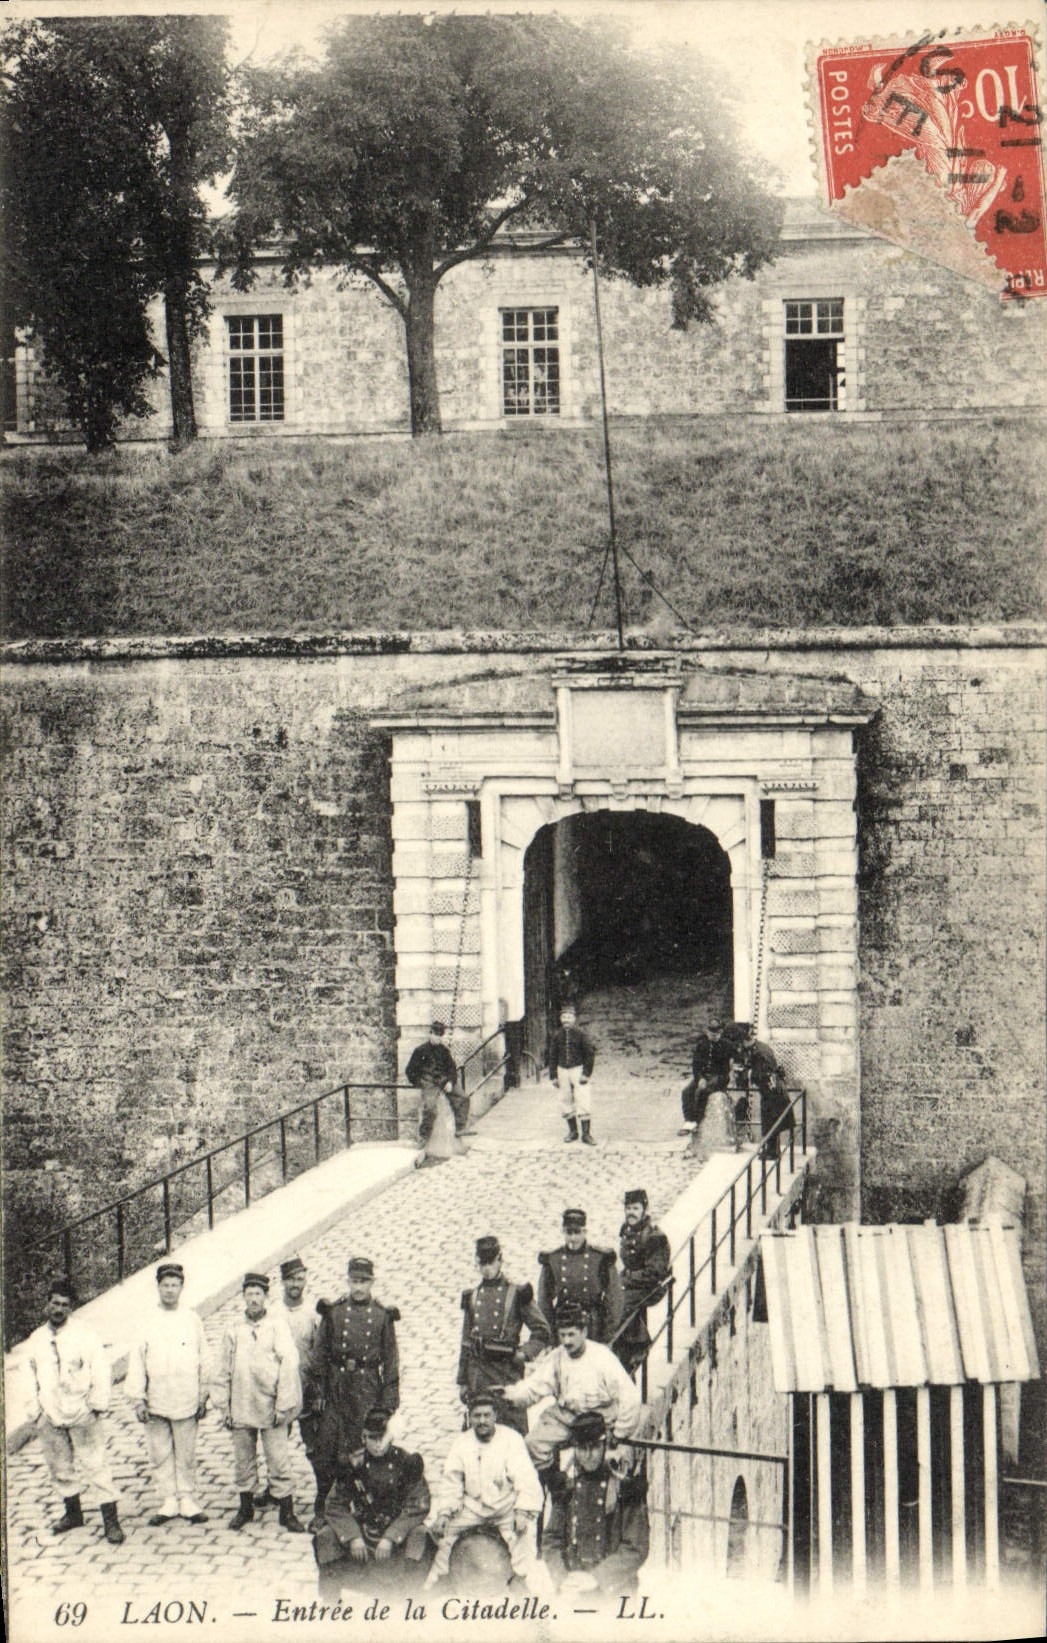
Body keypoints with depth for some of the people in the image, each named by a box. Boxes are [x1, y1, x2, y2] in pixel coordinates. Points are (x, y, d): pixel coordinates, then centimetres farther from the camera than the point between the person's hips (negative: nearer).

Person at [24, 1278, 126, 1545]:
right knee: (61, 1467, 14)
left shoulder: (84, 1335, -6)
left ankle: (111, 1521, -6)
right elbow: (31, 1375, 16)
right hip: (50, 1416, 5)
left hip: (82, 1412, -5)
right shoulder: (36, 1340, 7)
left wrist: (99, 1405, -8)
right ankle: (73, 1513, 31)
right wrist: (36, 1408, 10)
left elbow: (101, 1370, -6)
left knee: (94, 1465, -8)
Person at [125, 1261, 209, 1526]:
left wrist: (203, 1397, 6)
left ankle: (187, 1501, 15)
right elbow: (136, 1361, 1)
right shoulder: (148, 1321, 0)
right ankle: (169, 1502, 16)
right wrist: (138, 1399, -4)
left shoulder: (192, 1320, 2)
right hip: (155, 1402, 1)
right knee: (160, 1455, 5)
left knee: (186, 1455, 4)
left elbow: (202, 1360, 6)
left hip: (186, 1402, 0)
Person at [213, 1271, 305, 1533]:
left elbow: (289, 1365, -6)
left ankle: (287, 1512, 6)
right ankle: (246, 1507, 24)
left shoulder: (277, 1325, -2)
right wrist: (223, 1406, 7)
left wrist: (282, 1406, -10)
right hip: (241, 1409, 3)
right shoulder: (234, 1329, 6)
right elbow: (223, 1370, 10)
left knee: (279, 1461, -3)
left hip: (270, 1408, -3)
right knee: (244, 1461, 10)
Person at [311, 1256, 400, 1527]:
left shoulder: (383, 1314, 1)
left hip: (368, 1386, -1)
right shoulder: (333, 1311, 3)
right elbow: (321, 1353, 6)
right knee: (326, 1447, 0)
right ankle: (322, 1509, 12)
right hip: (336, 1385, 1)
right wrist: (319, 1391, 2)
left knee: (364, 1448, 1)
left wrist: (390, 1398, 0)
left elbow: (390, 1358, 4)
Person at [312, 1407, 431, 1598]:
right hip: (361, 1530, 2)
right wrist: (353, 1537, -18)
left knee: (419, 1535, -32)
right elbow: (336, 1505, -3)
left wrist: (390, 1538, -21)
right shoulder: (354, 1464, -2)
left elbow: (416, 1507, -12)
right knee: (326, 1536, -21)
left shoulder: (406, 1462, -7)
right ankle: (330, 1599, -9)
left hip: (397, 1532, -2)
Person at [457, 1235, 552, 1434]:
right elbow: (466, 1341, 15)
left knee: (512, 1424, -4)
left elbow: (543, 1331, 4)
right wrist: (462, 1381, 12)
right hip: (478, 1371, 3)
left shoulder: (516, 1294, 1)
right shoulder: (472, 1297, 12)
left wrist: (525, 1353, -9)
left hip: (507, 1368, -3)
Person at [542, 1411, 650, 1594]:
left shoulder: (625, 1484, -2)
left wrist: (595, 1578, -10)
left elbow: (636, 1549, -4)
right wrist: (562, 1579, -5)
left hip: (615, 1590, -2)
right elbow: (550, 1540, 11)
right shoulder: (568, 1484, 9)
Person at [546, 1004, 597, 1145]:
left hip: (578, 1069, -4)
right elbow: (552, 1056, 10)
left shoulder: (581, 1034, -7)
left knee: (583, 1101, -9)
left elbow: (590, 1054, -5)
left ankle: (586, 1133, -6)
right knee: (566, 1101, 8)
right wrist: (553, 1076, 6)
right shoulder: (557, 1036, 4)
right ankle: (572, 1130, 20)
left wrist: (586, 1073, -10)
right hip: (562, 1070, 4)